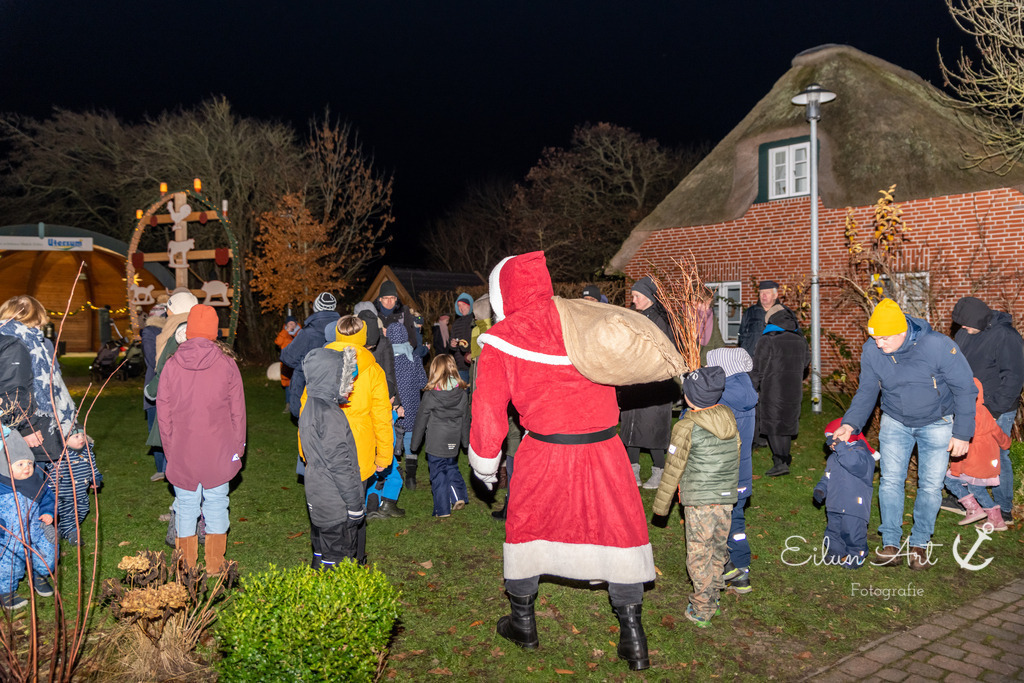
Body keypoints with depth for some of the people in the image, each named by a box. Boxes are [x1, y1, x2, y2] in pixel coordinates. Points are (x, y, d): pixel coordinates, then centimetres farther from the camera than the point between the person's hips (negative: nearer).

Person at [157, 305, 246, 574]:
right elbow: (237, 410, -1)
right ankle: (214, 565, 16)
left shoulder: (172, 364, -2)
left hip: (182, 451, 1)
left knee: (186, 505, 11)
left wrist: (169, 448, 11)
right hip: (218, 450, -1)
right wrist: (238, 446, 8)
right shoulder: (226, 363, -5)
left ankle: (187, 566, 20)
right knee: (216, 504, 9)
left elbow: (163, 412, 2)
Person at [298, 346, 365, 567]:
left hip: (318, 501, 10)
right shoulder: (330, 416, -22)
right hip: (337, 507, -10)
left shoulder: (310, 408, 8)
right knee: (339, 560, 0)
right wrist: (355, 503, -15)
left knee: (323, 555, 18)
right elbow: (340, 464, -22)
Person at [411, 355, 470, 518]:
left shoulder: (430, 395, -14)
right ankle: (458, 496, 9)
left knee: (438, 473, 6)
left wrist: (415, 443, 6)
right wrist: (466, 440, 20)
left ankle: (443, 509, 9)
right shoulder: (462, 393, -3)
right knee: (452, 468, 23)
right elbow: (465, 419, 7)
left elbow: (421, 420, -5)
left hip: (435, 442, -4)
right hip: (453, 442, 4)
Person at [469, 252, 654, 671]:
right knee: (621, 529, 13)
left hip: (544, 453, -2)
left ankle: (523, 622, 35)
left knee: (525, 526, 20)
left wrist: (484, 460, 10)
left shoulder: (501, 339, -3)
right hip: (604, 447, 2)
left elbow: (488, 404, -2)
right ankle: (633, 639, 19)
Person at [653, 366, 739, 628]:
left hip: (699, 500, -6)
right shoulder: (729, 418, 2)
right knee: (718, 548, 18)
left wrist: (661, 503, 1)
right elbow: (735, 456, 12)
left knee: (699, 554, 4)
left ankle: (701, 611, 11)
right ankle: (713, 599, 31)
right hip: (727, 497, 6)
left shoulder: (686, 427, -16)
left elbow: (674, 468, -10)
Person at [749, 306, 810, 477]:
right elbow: (805, 362, 20)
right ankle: (786, 458, 25)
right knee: (787, 423, 16)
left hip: (772, 391, -6)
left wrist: (754, 389, 1)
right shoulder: (800, 340, 7)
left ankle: (780, 462, -9)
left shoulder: (768, 340, -12)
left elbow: (758, 368, -9)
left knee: (773, 425, -1)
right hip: (794, 391, 6)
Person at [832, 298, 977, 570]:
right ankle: (890, 542, 11)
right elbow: (866, 392, -3)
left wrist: (962, 433, -13)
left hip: (936, 424, -2)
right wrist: (851, 423, -16)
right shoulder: (871, 350, -17)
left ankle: (920, 543, 19)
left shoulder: (939, 346, -27)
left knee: (930, 485, 2)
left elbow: (965, 390, -15)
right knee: (890, 480, -2)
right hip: (895, 422, 2)